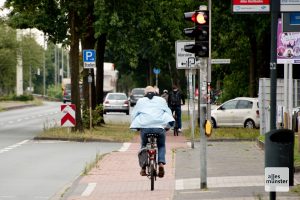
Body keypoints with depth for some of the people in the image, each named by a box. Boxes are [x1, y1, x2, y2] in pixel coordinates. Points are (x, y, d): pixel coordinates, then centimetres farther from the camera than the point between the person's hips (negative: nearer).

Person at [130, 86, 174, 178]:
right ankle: (161, 163, -9)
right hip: (159, 127, 0)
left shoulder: (140, 101, 19)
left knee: (144, 145, 19)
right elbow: (168, 112, 19)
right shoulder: (161, 100, 20)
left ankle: (143, 167, 7)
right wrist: (168, 125, 26)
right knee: (161, 146, 16)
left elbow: (134, 114, 16)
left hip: (145, 126, 0)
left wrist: (136, 125, 25)